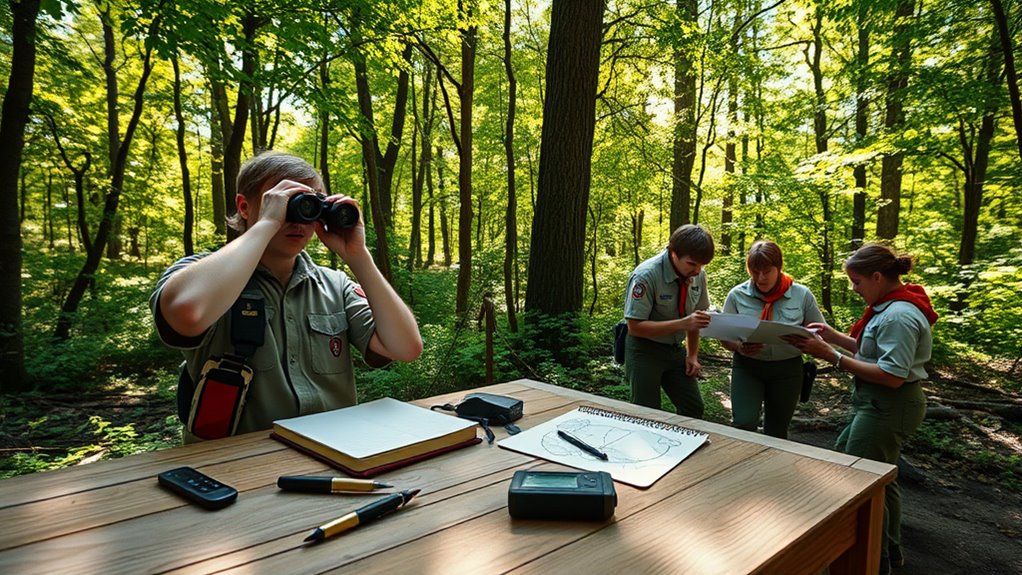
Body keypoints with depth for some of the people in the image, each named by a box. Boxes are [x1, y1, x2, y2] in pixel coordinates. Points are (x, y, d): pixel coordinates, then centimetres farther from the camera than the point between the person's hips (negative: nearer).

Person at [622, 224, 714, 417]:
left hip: (675, 349, 6)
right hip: (644, 350, -6)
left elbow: (695, 315, 10)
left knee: (694, 409, 5)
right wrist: (682, 324, -31)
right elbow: (635, 327, -24)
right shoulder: (646, 276, -24)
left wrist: (693, 355, 4)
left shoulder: (698, 274, -5)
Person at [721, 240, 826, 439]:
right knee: (743, 424, -16)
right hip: (747, 367, -1)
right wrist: (739, 347, -23)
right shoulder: (737, 295, -5)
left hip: (787, 368, 1)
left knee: (776, 432, 13)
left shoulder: (802, 295, -4)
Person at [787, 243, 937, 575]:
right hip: (879, 404, 11)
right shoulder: (891, 307, 8)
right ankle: (889, 548, 40)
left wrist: (833, 357, -27)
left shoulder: (899, 316, -24)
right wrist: (835, 337, 2)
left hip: (888, 407, -11)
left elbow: (891, 376, -28)